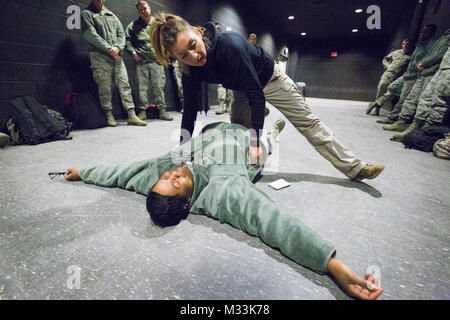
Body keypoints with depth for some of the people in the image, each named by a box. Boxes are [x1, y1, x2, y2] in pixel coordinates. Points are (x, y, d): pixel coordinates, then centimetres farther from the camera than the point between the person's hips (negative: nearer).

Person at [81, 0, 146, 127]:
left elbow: (121, 34, 14)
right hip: (99, 56, -4)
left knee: (124, 84, -5)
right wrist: (108, 48, -12)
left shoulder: (112, 15, 23)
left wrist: (117, 48, -6)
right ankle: (109, 115, 2)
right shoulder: (87, 13, 8)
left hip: (116, 55, 4)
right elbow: (90, 34, -5)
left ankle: (132, 116, -6)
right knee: (104, 87, -5)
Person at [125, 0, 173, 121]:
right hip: (141, 62, 0)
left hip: (156, 61, 0)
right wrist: (133, 53, -3)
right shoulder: (133, 25, 11)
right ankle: (143, 111, 6)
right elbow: (127, 40, 8)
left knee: (159, 86, -3)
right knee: (142, 87, -1)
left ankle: (162, 110, 2)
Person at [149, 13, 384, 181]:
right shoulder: (191, 71, -20)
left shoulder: (230, 45, -38)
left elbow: (257, 93, -37)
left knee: (307, 122, -4)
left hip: (268, 78, -5)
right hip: (242, 89, 5)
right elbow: (190, 111, -13)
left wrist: (255, 140, -39)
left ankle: (353, 168, 7)